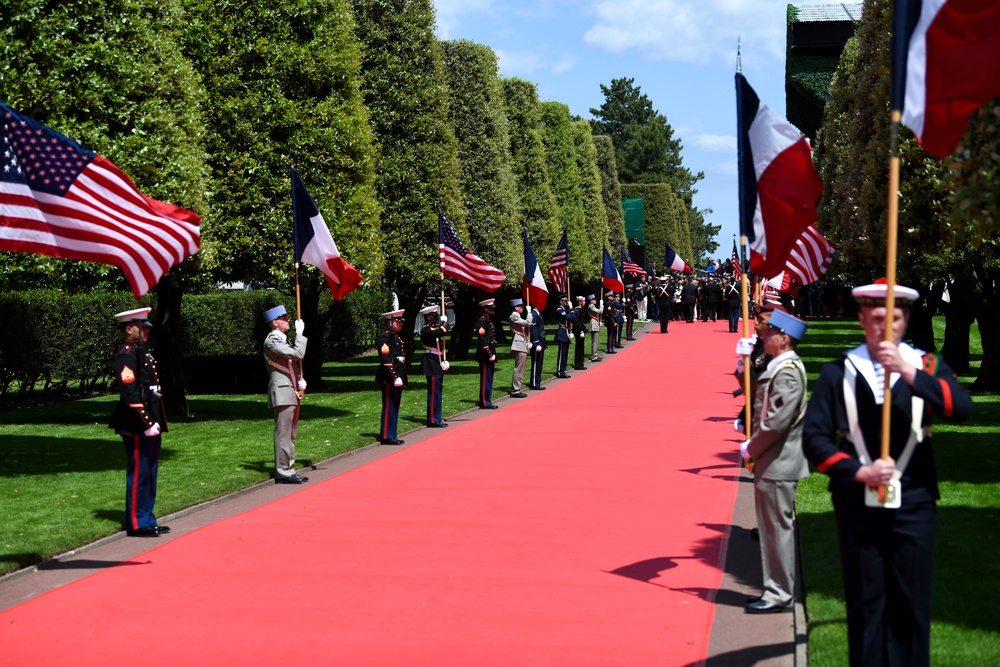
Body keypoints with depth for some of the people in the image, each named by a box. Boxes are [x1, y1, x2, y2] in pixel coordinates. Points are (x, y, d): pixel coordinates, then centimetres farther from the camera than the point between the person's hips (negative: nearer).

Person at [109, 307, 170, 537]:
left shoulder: (140, 353, 17)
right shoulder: (126, 356, -14)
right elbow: (130, 394, -21)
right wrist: (147, 423, -21)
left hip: (150, 424, 10)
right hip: (138, 427, -10)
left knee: (150, 473, 14)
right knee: (139, 473, -4)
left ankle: (147, 520, 22)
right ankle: (137, 524, 3)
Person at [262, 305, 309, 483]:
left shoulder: (283, 340, 19)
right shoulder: (272, 341, -12)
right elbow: (298, 354, -21)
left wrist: (300, 381, 9)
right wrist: (300, 333, -10)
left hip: (292, 393, 10)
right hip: (282, 393, -10)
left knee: (290, 435, 12)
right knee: (283, 434, -8)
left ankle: (288, 470, 16)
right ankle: (283, 473, -6)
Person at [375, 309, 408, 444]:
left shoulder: (396, 337, 18)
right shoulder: (385, 337, -14)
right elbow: (385, 359, -20)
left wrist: (402, 377, 20)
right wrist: (395, 376, -22)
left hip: (397, 376, 10)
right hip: (390, 378, -10)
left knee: (395, 407, 13)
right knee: (389, 407, -6)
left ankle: (391, 435, 19)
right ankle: (386, 437, -1)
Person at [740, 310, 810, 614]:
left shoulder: (787, 372, -19)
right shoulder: (779, 368, 12)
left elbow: (777, 421, -23)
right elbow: (758, 401, 20)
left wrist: (751, 449, -11)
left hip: (778, 465, -10)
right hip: (772, 463, 10)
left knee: (777, 528, -3)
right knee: (773, 528, 15)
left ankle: (779, 595, 5)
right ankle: (777, 590, 24)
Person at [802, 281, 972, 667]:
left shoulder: (927, 366, 4)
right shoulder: (838, 373, 3)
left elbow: (961, 409, -15)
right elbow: (814, 438, -1)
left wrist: (909, 372, -23)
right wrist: (859, 471, -13)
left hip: (914, 504, 0)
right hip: (857, 504, 0)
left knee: (911, 604, 5)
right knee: (864, 604, 6)